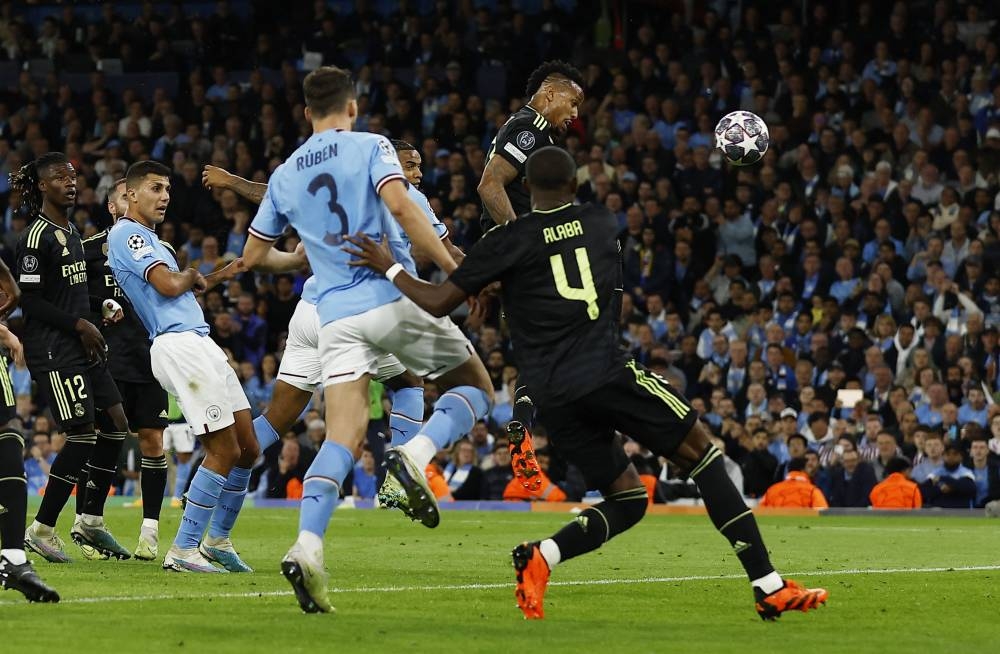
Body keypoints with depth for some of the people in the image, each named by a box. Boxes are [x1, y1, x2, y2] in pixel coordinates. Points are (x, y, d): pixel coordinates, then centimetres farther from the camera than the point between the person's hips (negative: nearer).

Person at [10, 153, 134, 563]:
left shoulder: (71, 232, 16)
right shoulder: (36, 237, -12)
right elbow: (30, 301, -16)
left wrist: (92, 330, 11)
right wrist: (80, 325, -15)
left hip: (79, 347, 9)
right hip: (52, 350, -9)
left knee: (117, 424, 6)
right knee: (83, 434, -12)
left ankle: (90, 521, 14)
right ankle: (41, 530, -4)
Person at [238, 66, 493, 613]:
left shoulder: (284, 175, 16)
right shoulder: (370, 147, 3)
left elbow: (252, 257, 23)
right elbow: (398, 204, -16)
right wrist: (454, 269, -15)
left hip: (335, 315, 3)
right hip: (394, 297, -3)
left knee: (342, 439, -4)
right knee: (475, 390, 15)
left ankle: (307, 547, -26)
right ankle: (415, 455, -15)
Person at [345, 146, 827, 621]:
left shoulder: (508, 241, 6)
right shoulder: (604, 223, 12)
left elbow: (439, 303, 8)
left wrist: (388, 267, 23)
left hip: (552, 398, 2)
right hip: (607, 372, -2)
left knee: (627, 500, 17)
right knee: (703, 457, 9)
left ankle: (542, 555, -10)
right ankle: (769, 588, -1)